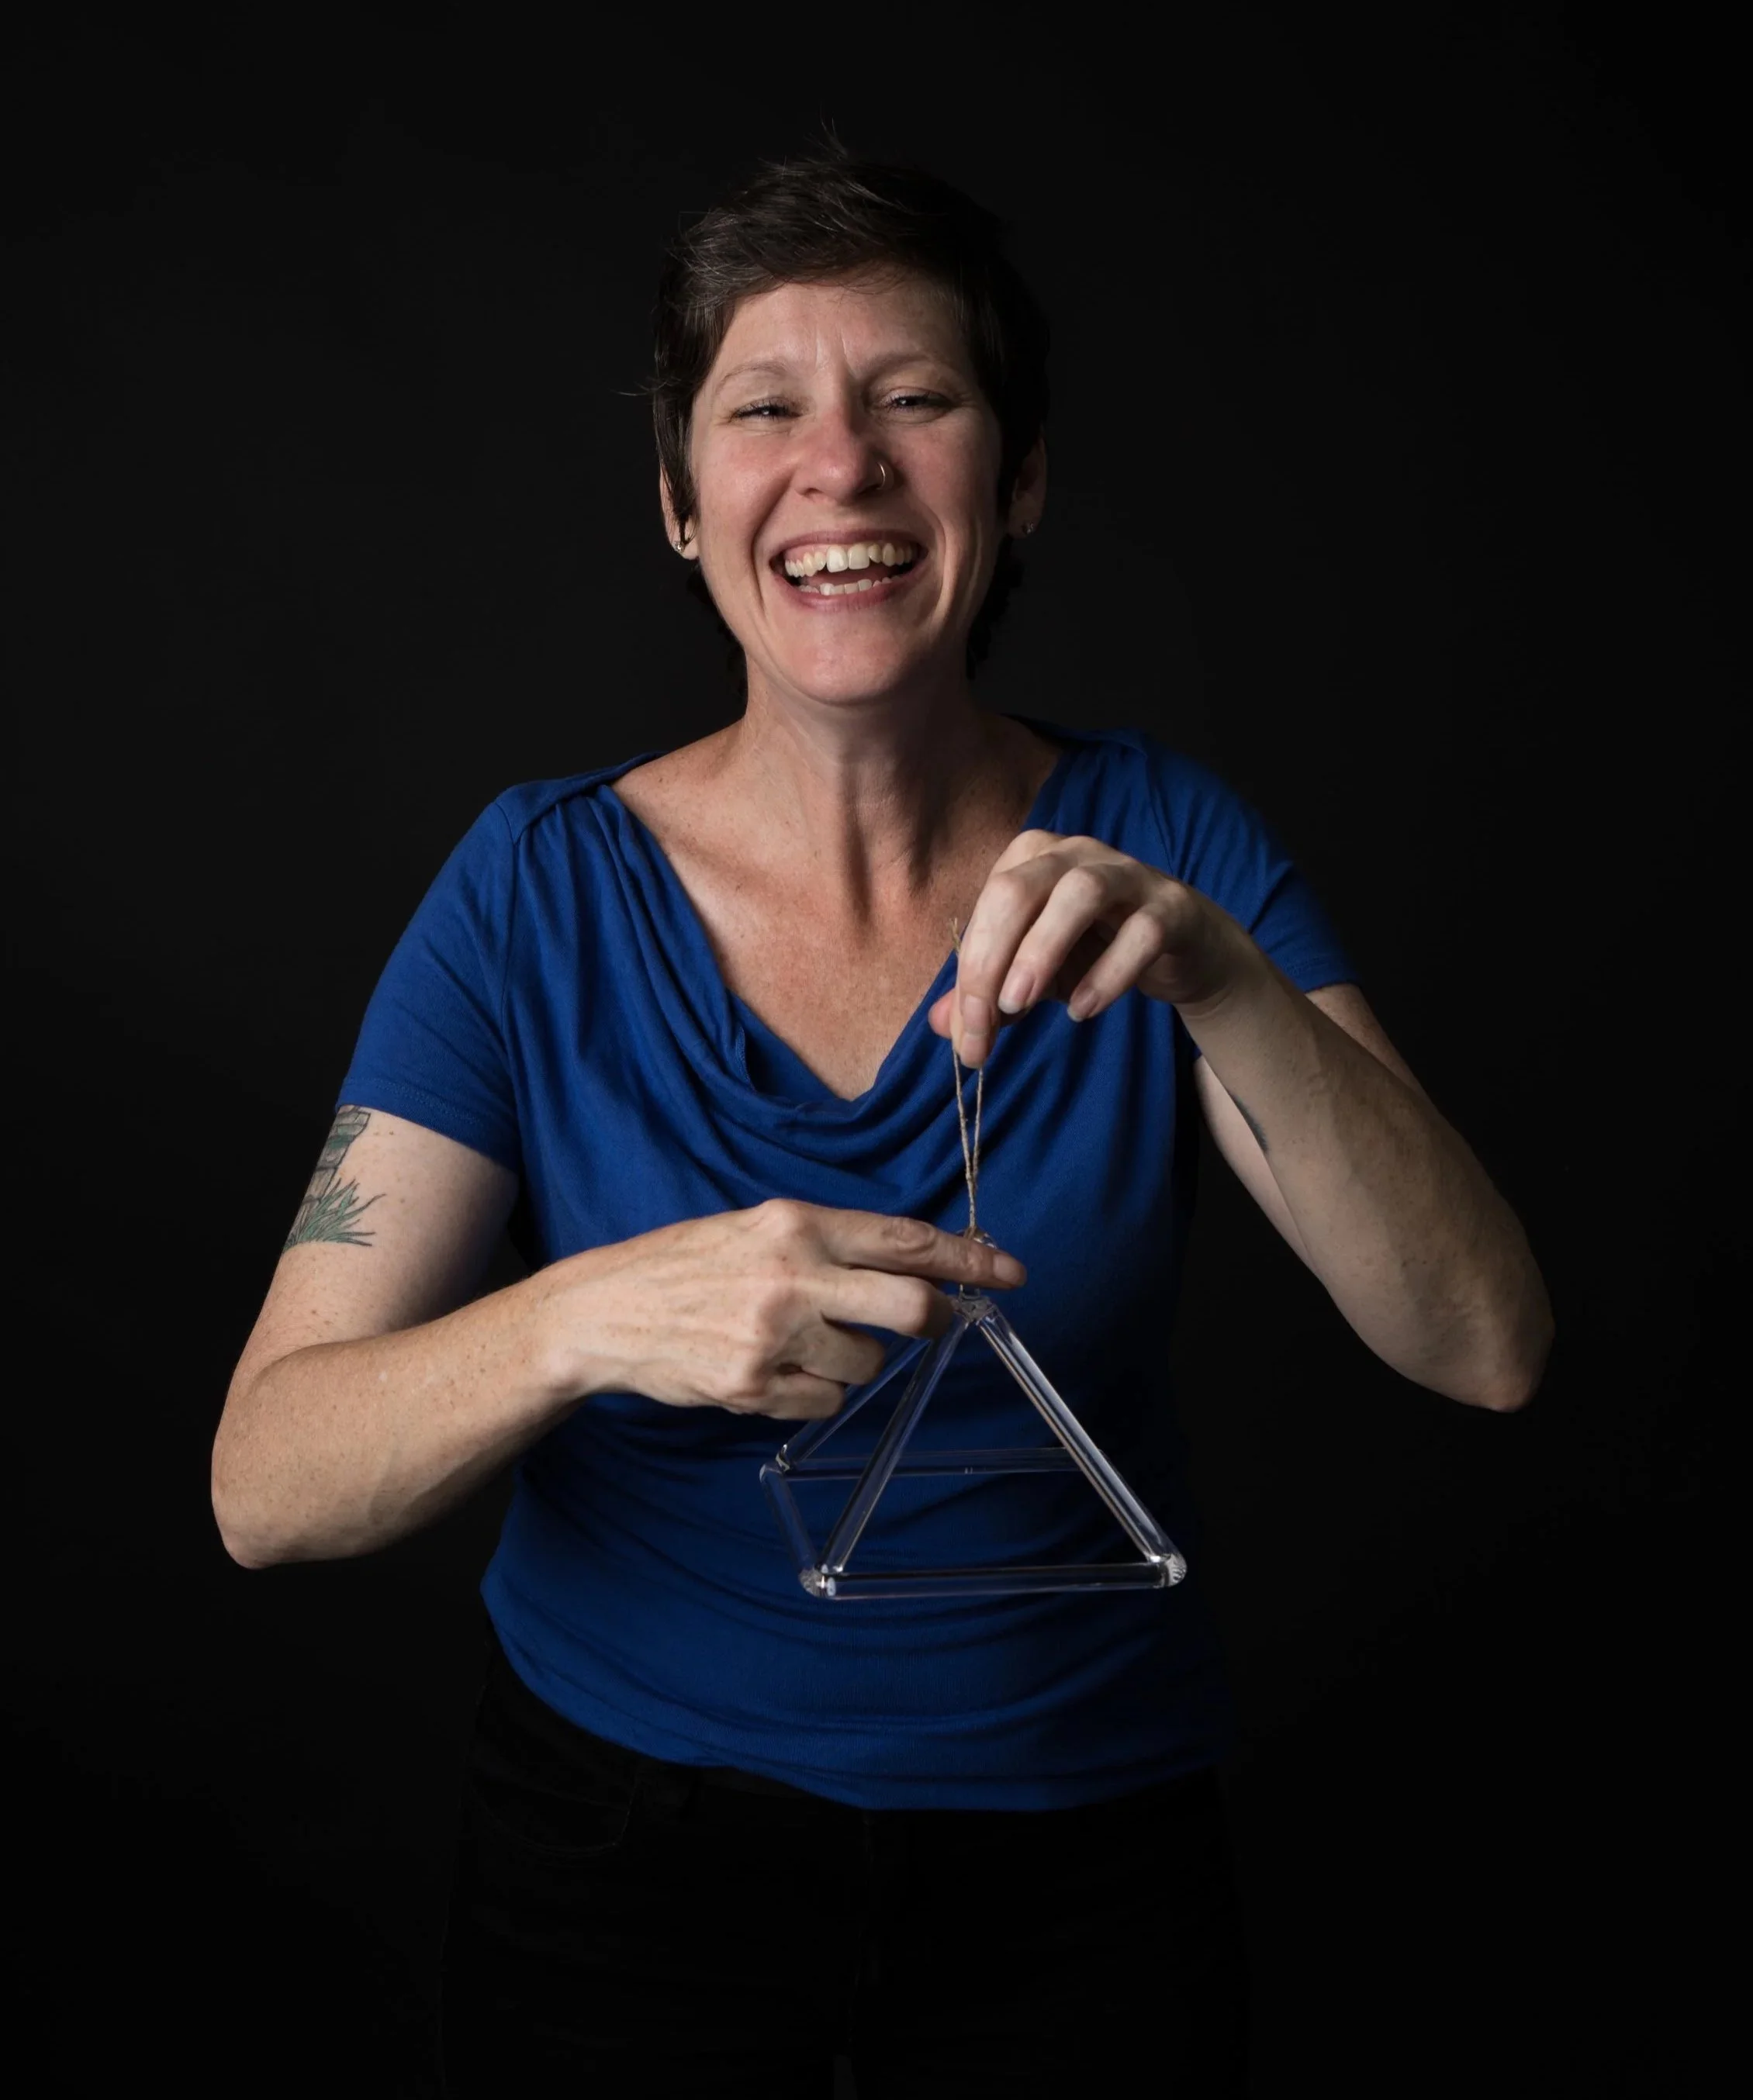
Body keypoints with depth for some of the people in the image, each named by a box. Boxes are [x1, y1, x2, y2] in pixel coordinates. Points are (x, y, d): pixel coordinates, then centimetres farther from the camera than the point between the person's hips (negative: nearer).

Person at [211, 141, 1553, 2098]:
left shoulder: (1153, 848, -9)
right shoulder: (543, 887, -12)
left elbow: (1486, 1346, -17)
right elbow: (264, 1482, -17)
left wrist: (1219, 978, -31)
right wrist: (593, 1319, -36)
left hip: (1079, 1827, 1)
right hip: (623, 1817, 0)